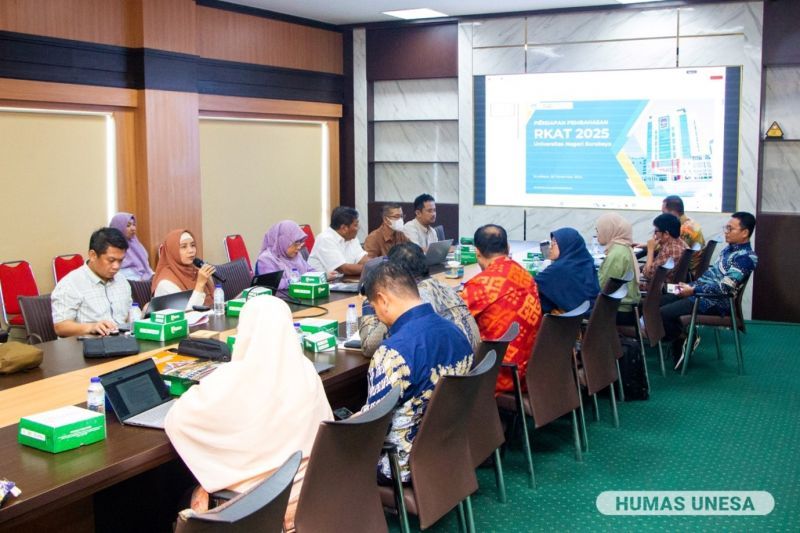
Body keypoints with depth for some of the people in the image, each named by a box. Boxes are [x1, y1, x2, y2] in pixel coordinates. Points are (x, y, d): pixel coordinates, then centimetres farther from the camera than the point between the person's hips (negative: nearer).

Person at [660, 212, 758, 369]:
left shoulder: (746, 257, -16)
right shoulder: (729, 248, 14)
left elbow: (724, 287, -23)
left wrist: (693, 290, -18)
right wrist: (690, 285, 6)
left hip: (716, 303, -10)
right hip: (701, 293, 10)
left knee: (661, 314, -22)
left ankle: (686, 338, 3)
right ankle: (679, 341, 10)